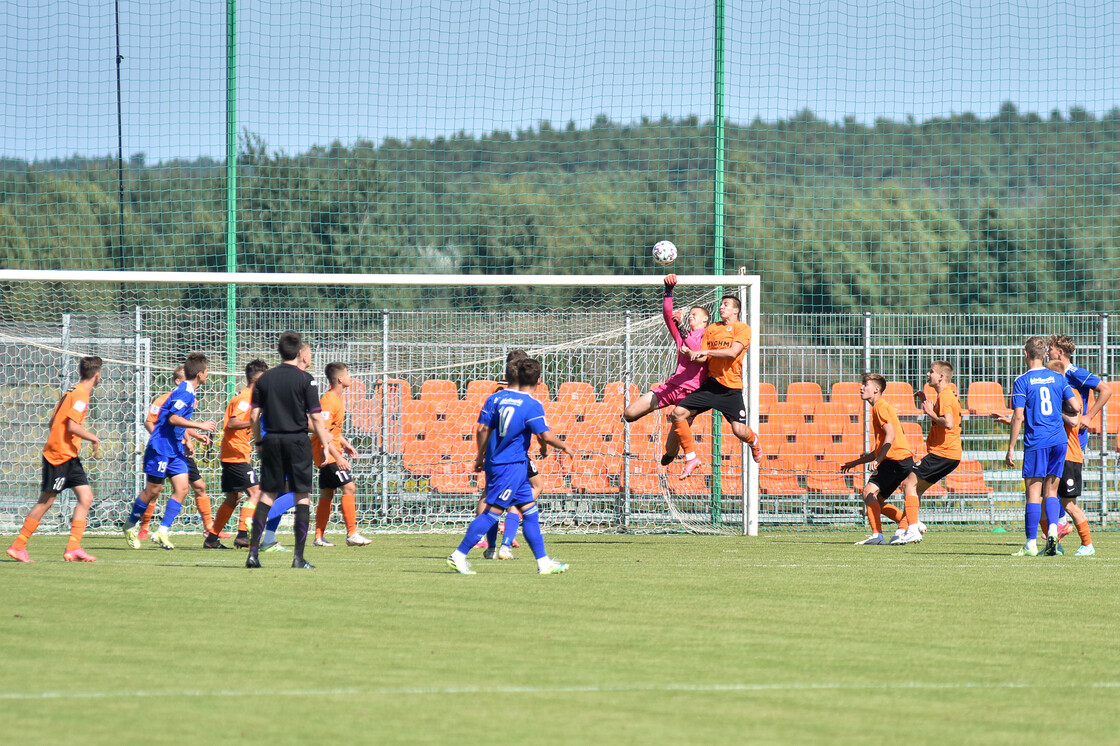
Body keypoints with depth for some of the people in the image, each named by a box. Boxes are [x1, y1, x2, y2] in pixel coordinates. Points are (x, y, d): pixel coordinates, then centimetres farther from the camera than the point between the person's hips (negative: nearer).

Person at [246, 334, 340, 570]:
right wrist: (326, 445, -3)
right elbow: (316, 417, -8)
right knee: (302, 496, 2)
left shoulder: (265, 379, 7)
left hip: (272, 441, 4)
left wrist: (259, 442, 16)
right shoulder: (305, 379, -4)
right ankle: (299, 557, -2)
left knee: (267, 495, 8)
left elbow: (254, 416, 5)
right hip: (297, 441, -4)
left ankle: (253, 552, 0)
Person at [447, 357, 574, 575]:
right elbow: (546, 435, -17)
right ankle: (459, 556, -8)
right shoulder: (532, 405, -12)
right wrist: (564, 447, 1)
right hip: (511, 465, -8)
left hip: (496, 462, 8)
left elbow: (482, 428, 7)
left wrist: (480, 456, 18)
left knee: (530, 510, 12)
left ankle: (543, 562, 14)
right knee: (493, 511, -6)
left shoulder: (496, 398, 6)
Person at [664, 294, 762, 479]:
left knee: (739, 430, -11)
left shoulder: (743, 329, -2)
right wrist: (689, 353, -11)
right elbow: (702, 358, 9)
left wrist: (706, 351, -18)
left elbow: (733, 352, -16)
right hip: (710, 384, 4)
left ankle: (753, 441, 28)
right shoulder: (711, 329, 13)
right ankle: (691, 457, 2)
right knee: (677, 414, -11)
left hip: (731, 388, -4)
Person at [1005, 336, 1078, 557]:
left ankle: (1031, 543, -4)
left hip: (1035, 442, -4)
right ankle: (1052, 529, -11)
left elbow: (1018, 417, -10)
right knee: (1051, 491, 11)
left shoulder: (1022, 381, -5)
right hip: (1059, 439, 4)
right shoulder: (1058, 378, 8)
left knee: (1033, 492, -2)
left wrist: (1011, 448, -6)